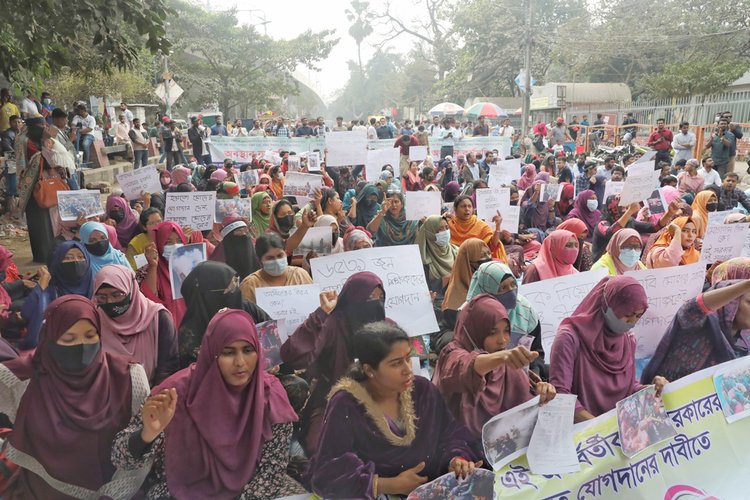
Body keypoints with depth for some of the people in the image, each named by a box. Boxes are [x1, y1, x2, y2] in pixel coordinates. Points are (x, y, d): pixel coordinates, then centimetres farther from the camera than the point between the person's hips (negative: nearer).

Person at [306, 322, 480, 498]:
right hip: (381, 495, -4)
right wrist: (391, 486, -18)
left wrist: (457, 460, -13)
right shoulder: (346, 406, -13)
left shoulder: (424, 390, 2)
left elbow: (451, 433, 9)